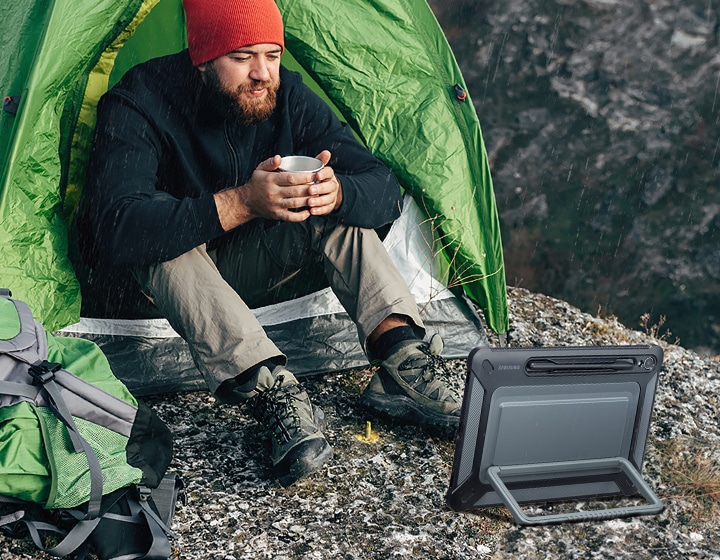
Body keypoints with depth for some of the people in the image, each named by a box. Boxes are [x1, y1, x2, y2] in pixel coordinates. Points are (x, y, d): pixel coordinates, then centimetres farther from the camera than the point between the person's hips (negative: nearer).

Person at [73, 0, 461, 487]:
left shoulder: (288, 95, -12)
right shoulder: (138, 105, -26)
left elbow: (384, 189, -16)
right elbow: (115, 230, -40)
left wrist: (335, 191, -41)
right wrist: (239, 204, -47)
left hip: (245, 270, 4)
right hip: (160, 283, -4)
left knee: (342, 207, -17)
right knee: (165, 247, -37)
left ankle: (401, 360, -29)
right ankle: (271, 390, -46)